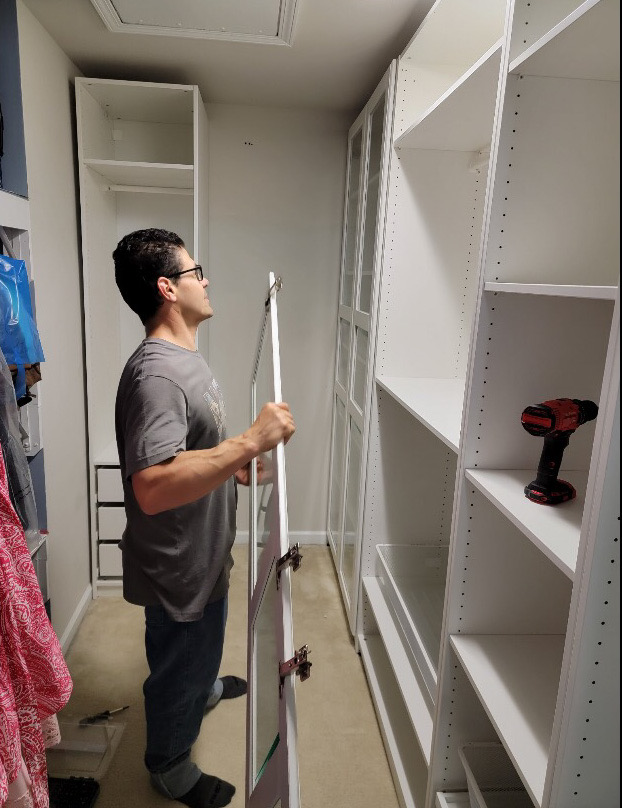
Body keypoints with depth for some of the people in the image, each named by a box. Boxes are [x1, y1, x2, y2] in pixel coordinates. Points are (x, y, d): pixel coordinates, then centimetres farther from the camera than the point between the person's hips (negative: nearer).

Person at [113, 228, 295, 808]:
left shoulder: (183, 358, 3)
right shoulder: (156, 374, -32)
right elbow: (153, 488, -43)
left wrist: (236, 467, 8)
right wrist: (251, 441, -43)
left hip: (203, 553, 9)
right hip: (177, 567, -9)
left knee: (201, 644, 34)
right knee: (178, 665, 17)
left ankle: (204, 686, 64)